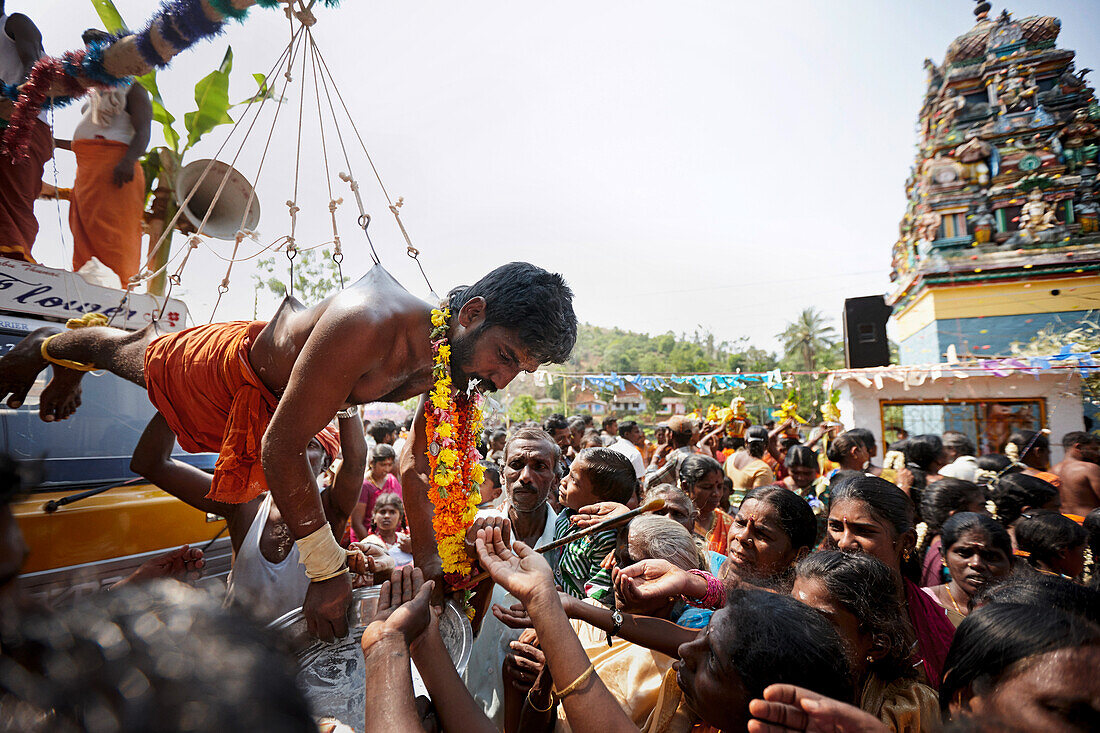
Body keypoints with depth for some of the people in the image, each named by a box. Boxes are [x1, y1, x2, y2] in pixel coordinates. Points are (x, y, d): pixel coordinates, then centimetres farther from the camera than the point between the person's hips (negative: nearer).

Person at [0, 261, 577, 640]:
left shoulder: (458, 366, -24)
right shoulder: (369, 323, -48)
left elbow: (417, 470, -13)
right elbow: (282, 448, -42)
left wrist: (431, 564, -16)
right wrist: (328, 570, -37)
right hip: (232, 371, -6)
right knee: (131, 352, 24)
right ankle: (51, 345, 61)